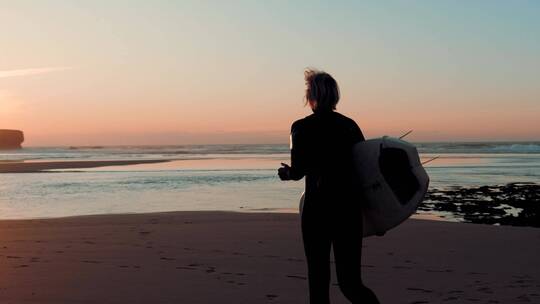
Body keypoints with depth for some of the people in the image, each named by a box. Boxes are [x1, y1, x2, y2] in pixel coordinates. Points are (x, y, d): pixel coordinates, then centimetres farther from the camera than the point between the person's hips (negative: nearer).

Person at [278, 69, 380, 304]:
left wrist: (287, 173, 12)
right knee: (350, 282, 8)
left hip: (318, 208, -4)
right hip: (350, 207, 4)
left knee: (318, 280, 9)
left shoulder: (302, 127, -6)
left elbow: (298, 171, -10)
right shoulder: (350, 125, 7)